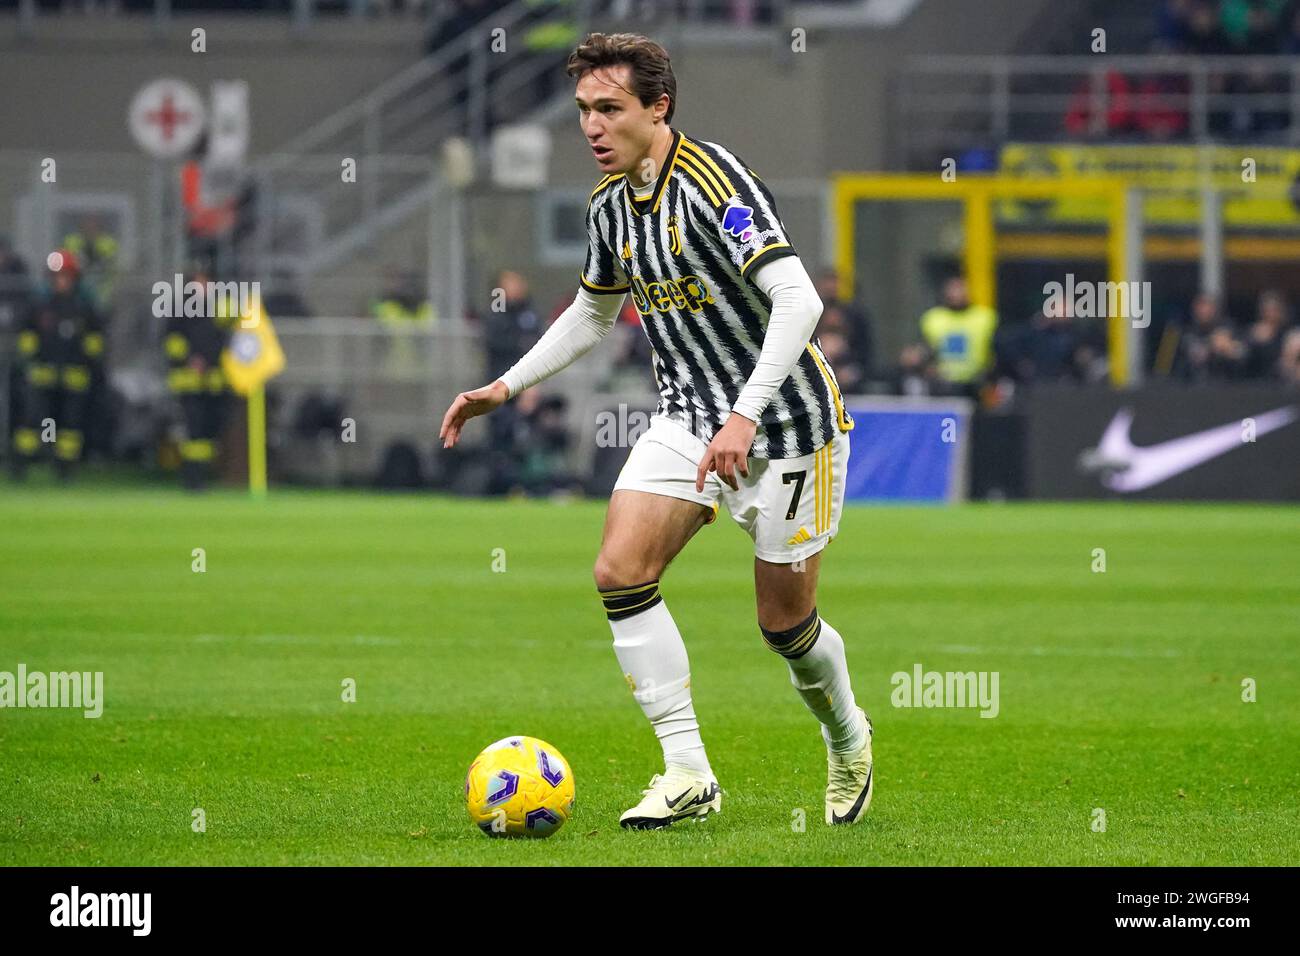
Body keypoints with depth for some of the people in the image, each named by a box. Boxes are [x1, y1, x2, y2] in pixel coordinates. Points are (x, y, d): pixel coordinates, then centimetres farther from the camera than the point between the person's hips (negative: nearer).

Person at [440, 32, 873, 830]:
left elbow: (798, 299, -30)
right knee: (621, 570, -13)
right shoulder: (610, 204, 3)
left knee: (785, 622, 1)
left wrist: (746, 417, -37)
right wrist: (508, 387, 17)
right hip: (688, 418, 7)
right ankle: (688, 773, -7)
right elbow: (592, 313, 23)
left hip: (787, 422, -7)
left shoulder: (714, 180, -22)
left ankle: (847, 738, 34)